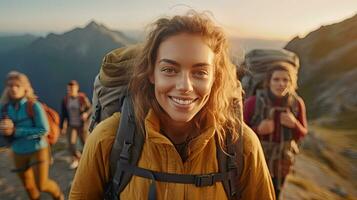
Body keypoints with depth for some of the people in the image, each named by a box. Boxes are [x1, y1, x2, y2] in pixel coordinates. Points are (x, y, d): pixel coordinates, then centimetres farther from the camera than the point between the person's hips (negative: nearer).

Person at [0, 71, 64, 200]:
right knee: (28, 186, 18)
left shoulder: (34, 105, -16)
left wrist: (16, 131, -21)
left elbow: (43, 130, -19)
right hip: (18, 153, 5)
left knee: (41, 185, 0)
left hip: (38, 150, -4)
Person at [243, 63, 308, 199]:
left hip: (281, 164, 4)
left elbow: (302, 134, 0)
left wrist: (294, 124, -21)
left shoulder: (297, 103, -13)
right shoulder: (254, 102, -23)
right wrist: (258, 130, -31)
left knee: (274, 196, 24)